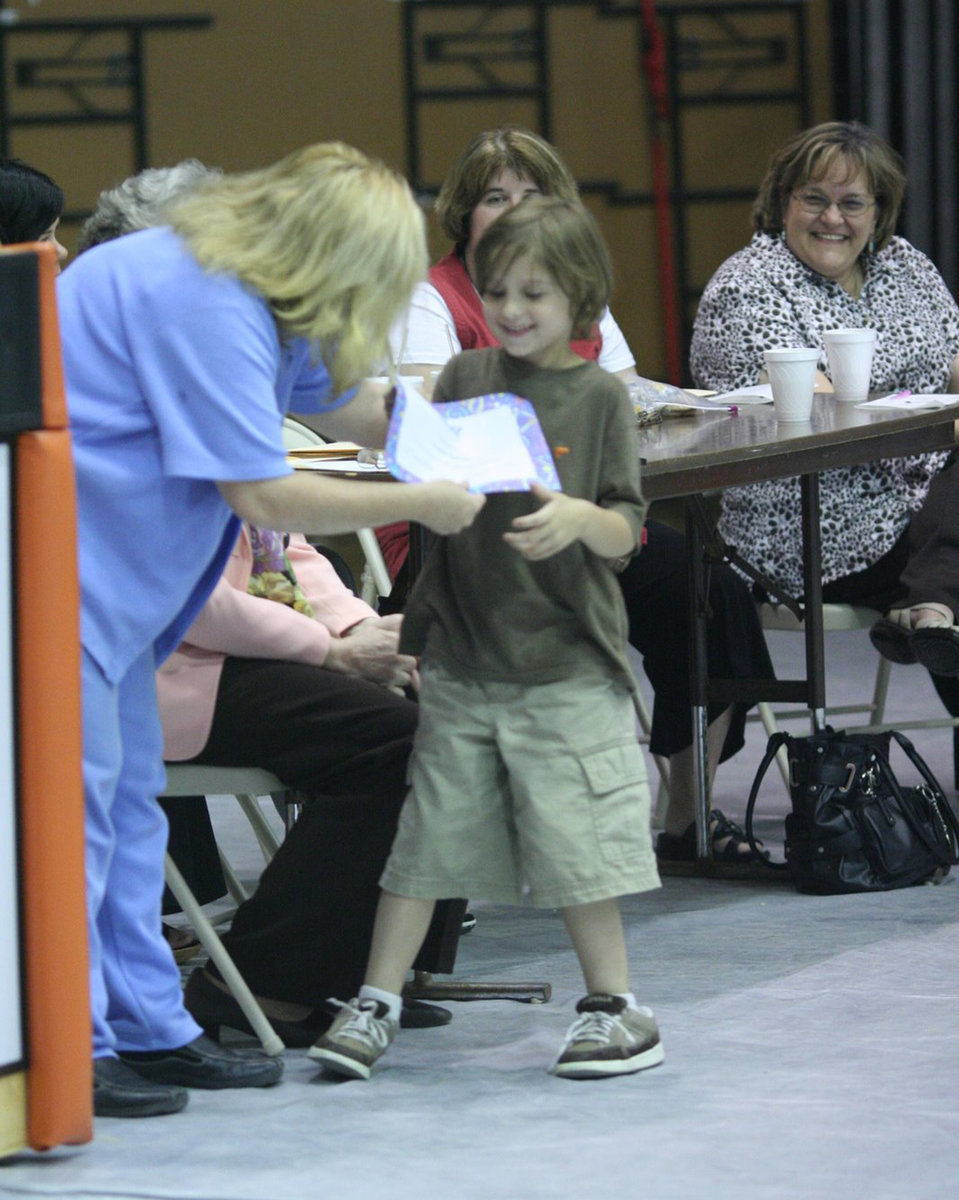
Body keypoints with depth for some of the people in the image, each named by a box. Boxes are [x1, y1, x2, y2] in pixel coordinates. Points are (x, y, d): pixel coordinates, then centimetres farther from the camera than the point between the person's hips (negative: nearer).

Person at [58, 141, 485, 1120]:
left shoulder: (256, 298, 10)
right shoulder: (206, 308, -23)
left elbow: (355, 405, 24)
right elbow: (262, 497, -22)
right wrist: (421, 504, -12)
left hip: (102, 562, 11)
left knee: (127, 792, 13)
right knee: (74, 790, -10)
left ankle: (148, 1029, 19)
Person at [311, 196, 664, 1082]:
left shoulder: (599, 395, -2)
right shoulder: (464, 378, 7)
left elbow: (626, 532, -6)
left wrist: (578, 518, -26)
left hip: (563, 660, -3)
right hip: (459, 652, 3)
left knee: (574, 836, -1)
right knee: (424, 827, 6)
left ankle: (617, 1006, 11)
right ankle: (377, 1001, 15)